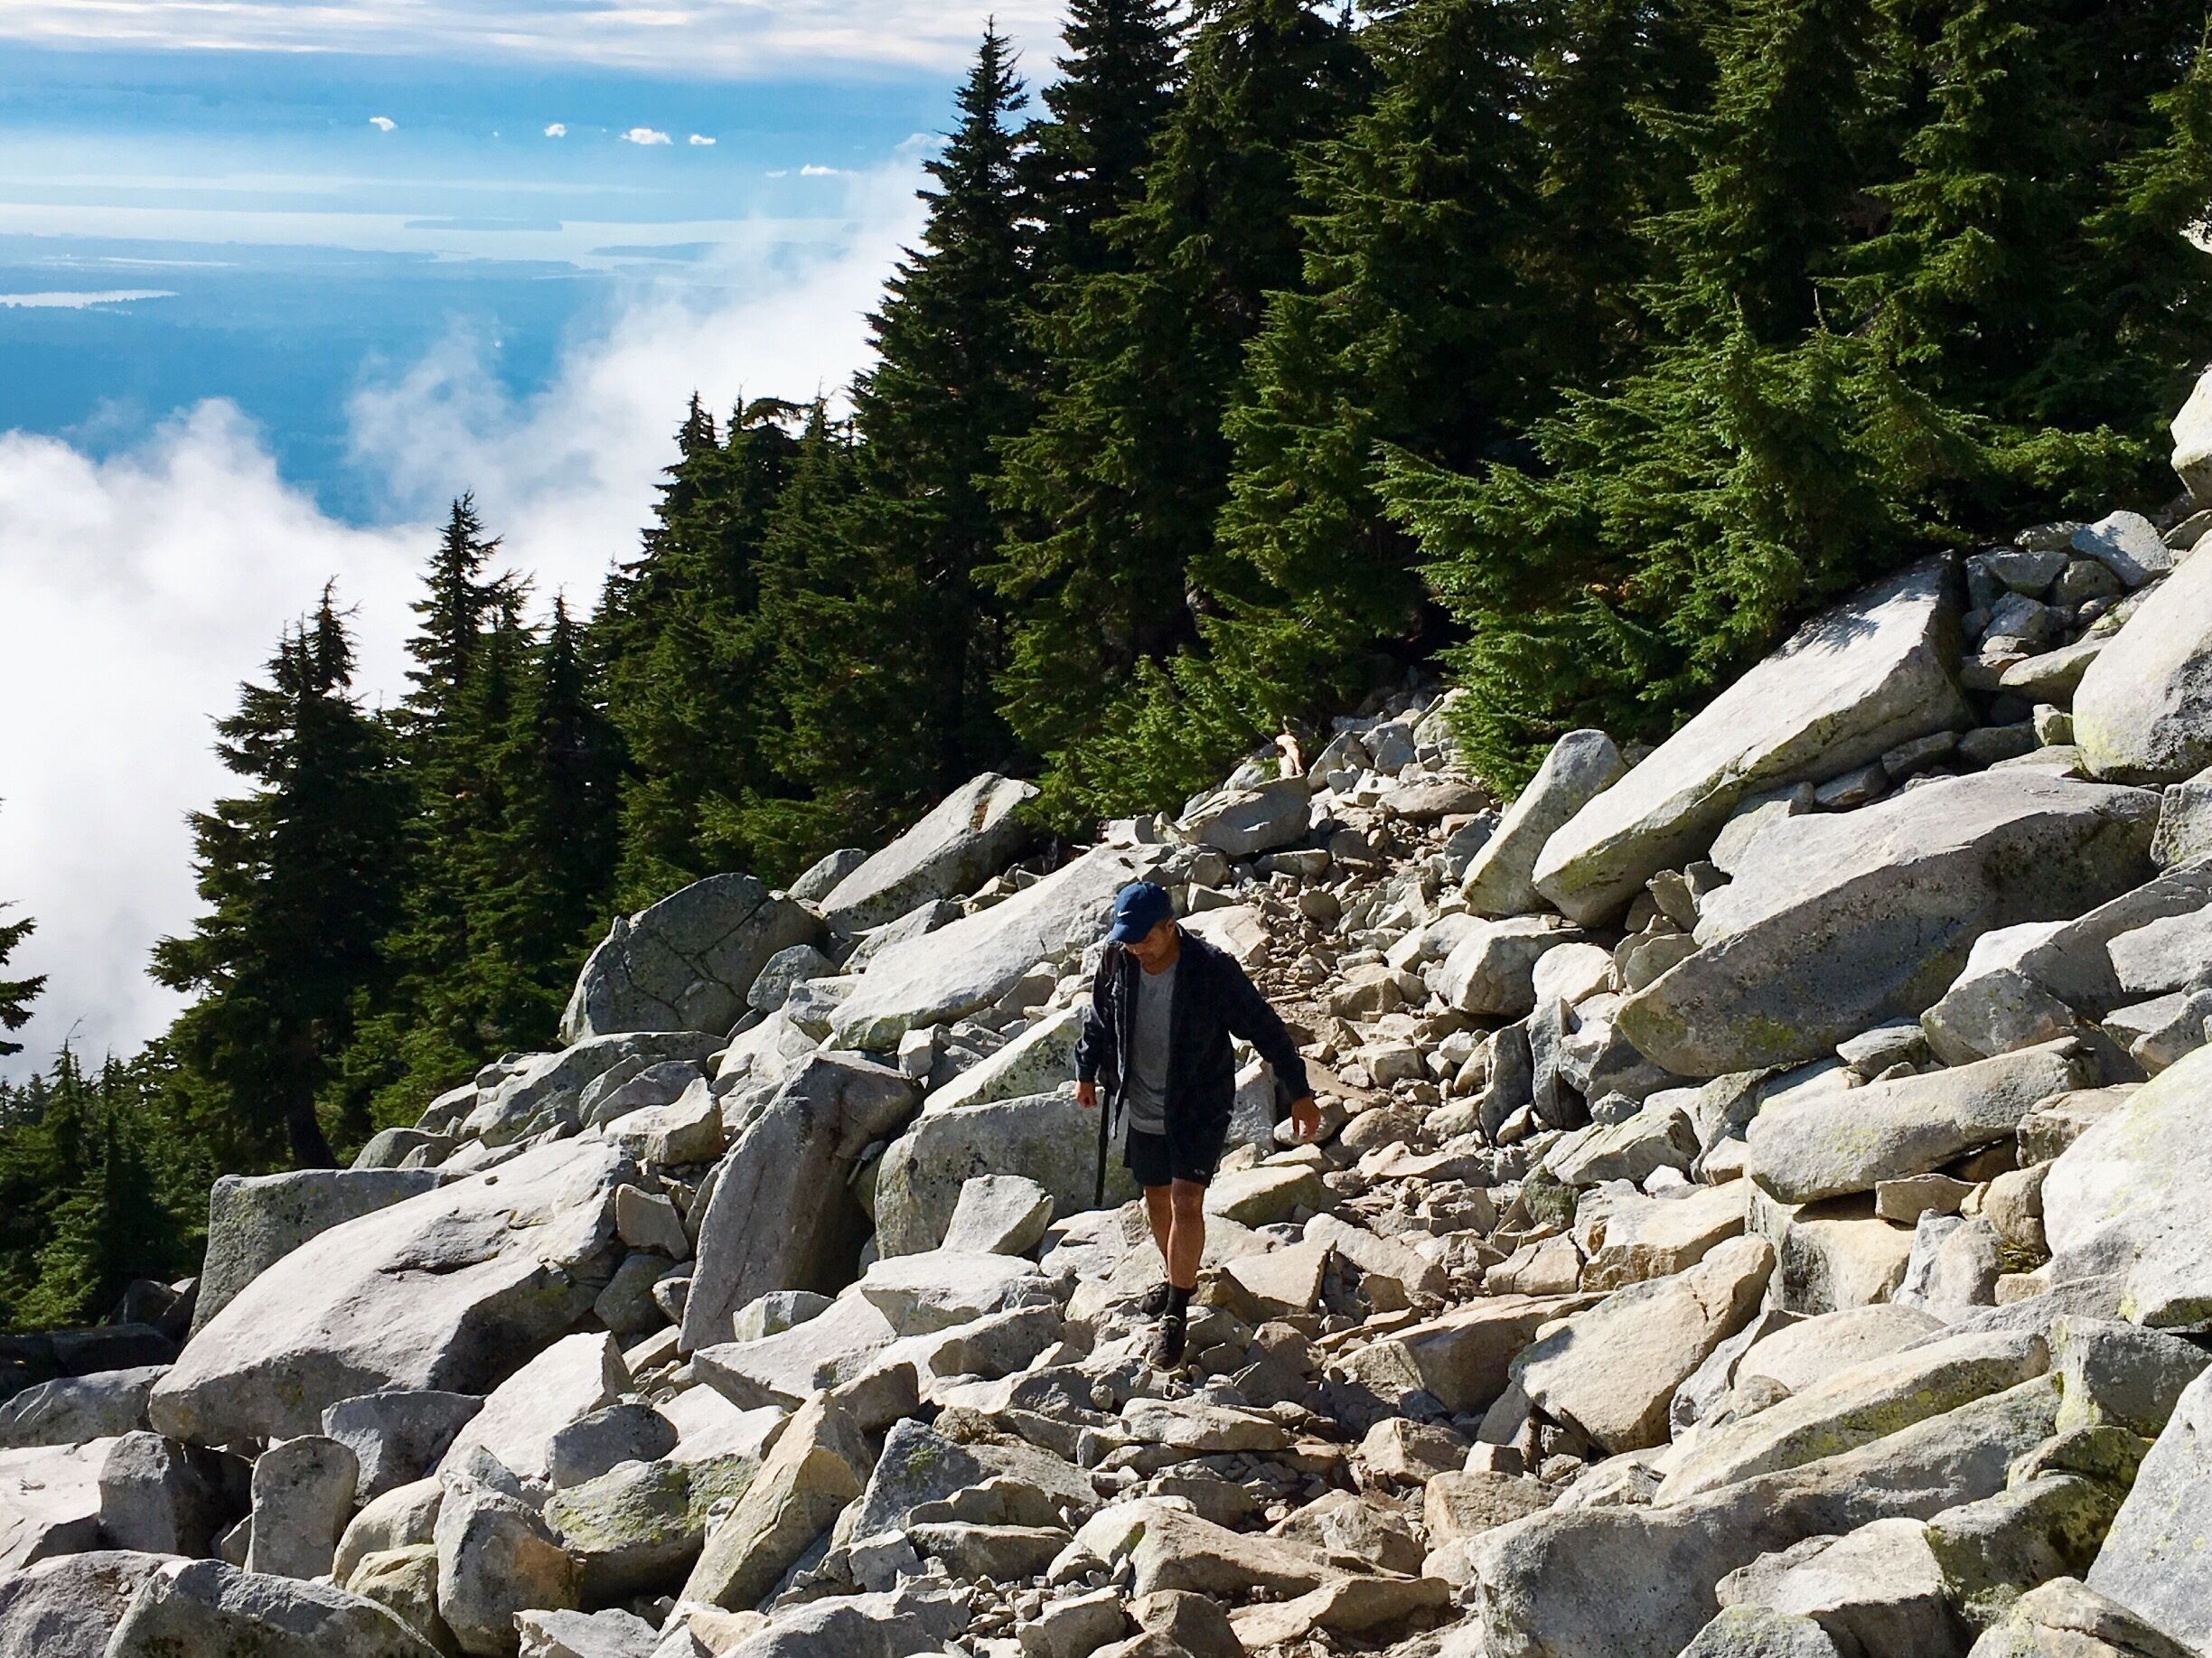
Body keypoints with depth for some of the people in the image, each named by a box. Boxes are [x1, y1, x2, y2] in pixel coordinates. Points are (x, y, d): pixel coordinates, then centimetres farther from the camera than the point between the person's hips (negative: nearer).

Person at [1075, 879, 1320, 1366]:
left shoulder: (1212, 970, -22)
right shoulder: (1117, 963, -10)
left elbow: (1264, 1028, -14)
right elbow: (1098, 1017, 11)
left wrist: (1299, 1093, -11)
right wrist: (1087, 1071, 21)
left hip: (1199, 1110, -5)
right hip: (1143, 1108, 5)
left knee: (1186, 1201, -14)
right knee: (1156, 1199, 17)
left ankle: (1176, 1314, -4)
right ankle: (1177, 1279, 41)